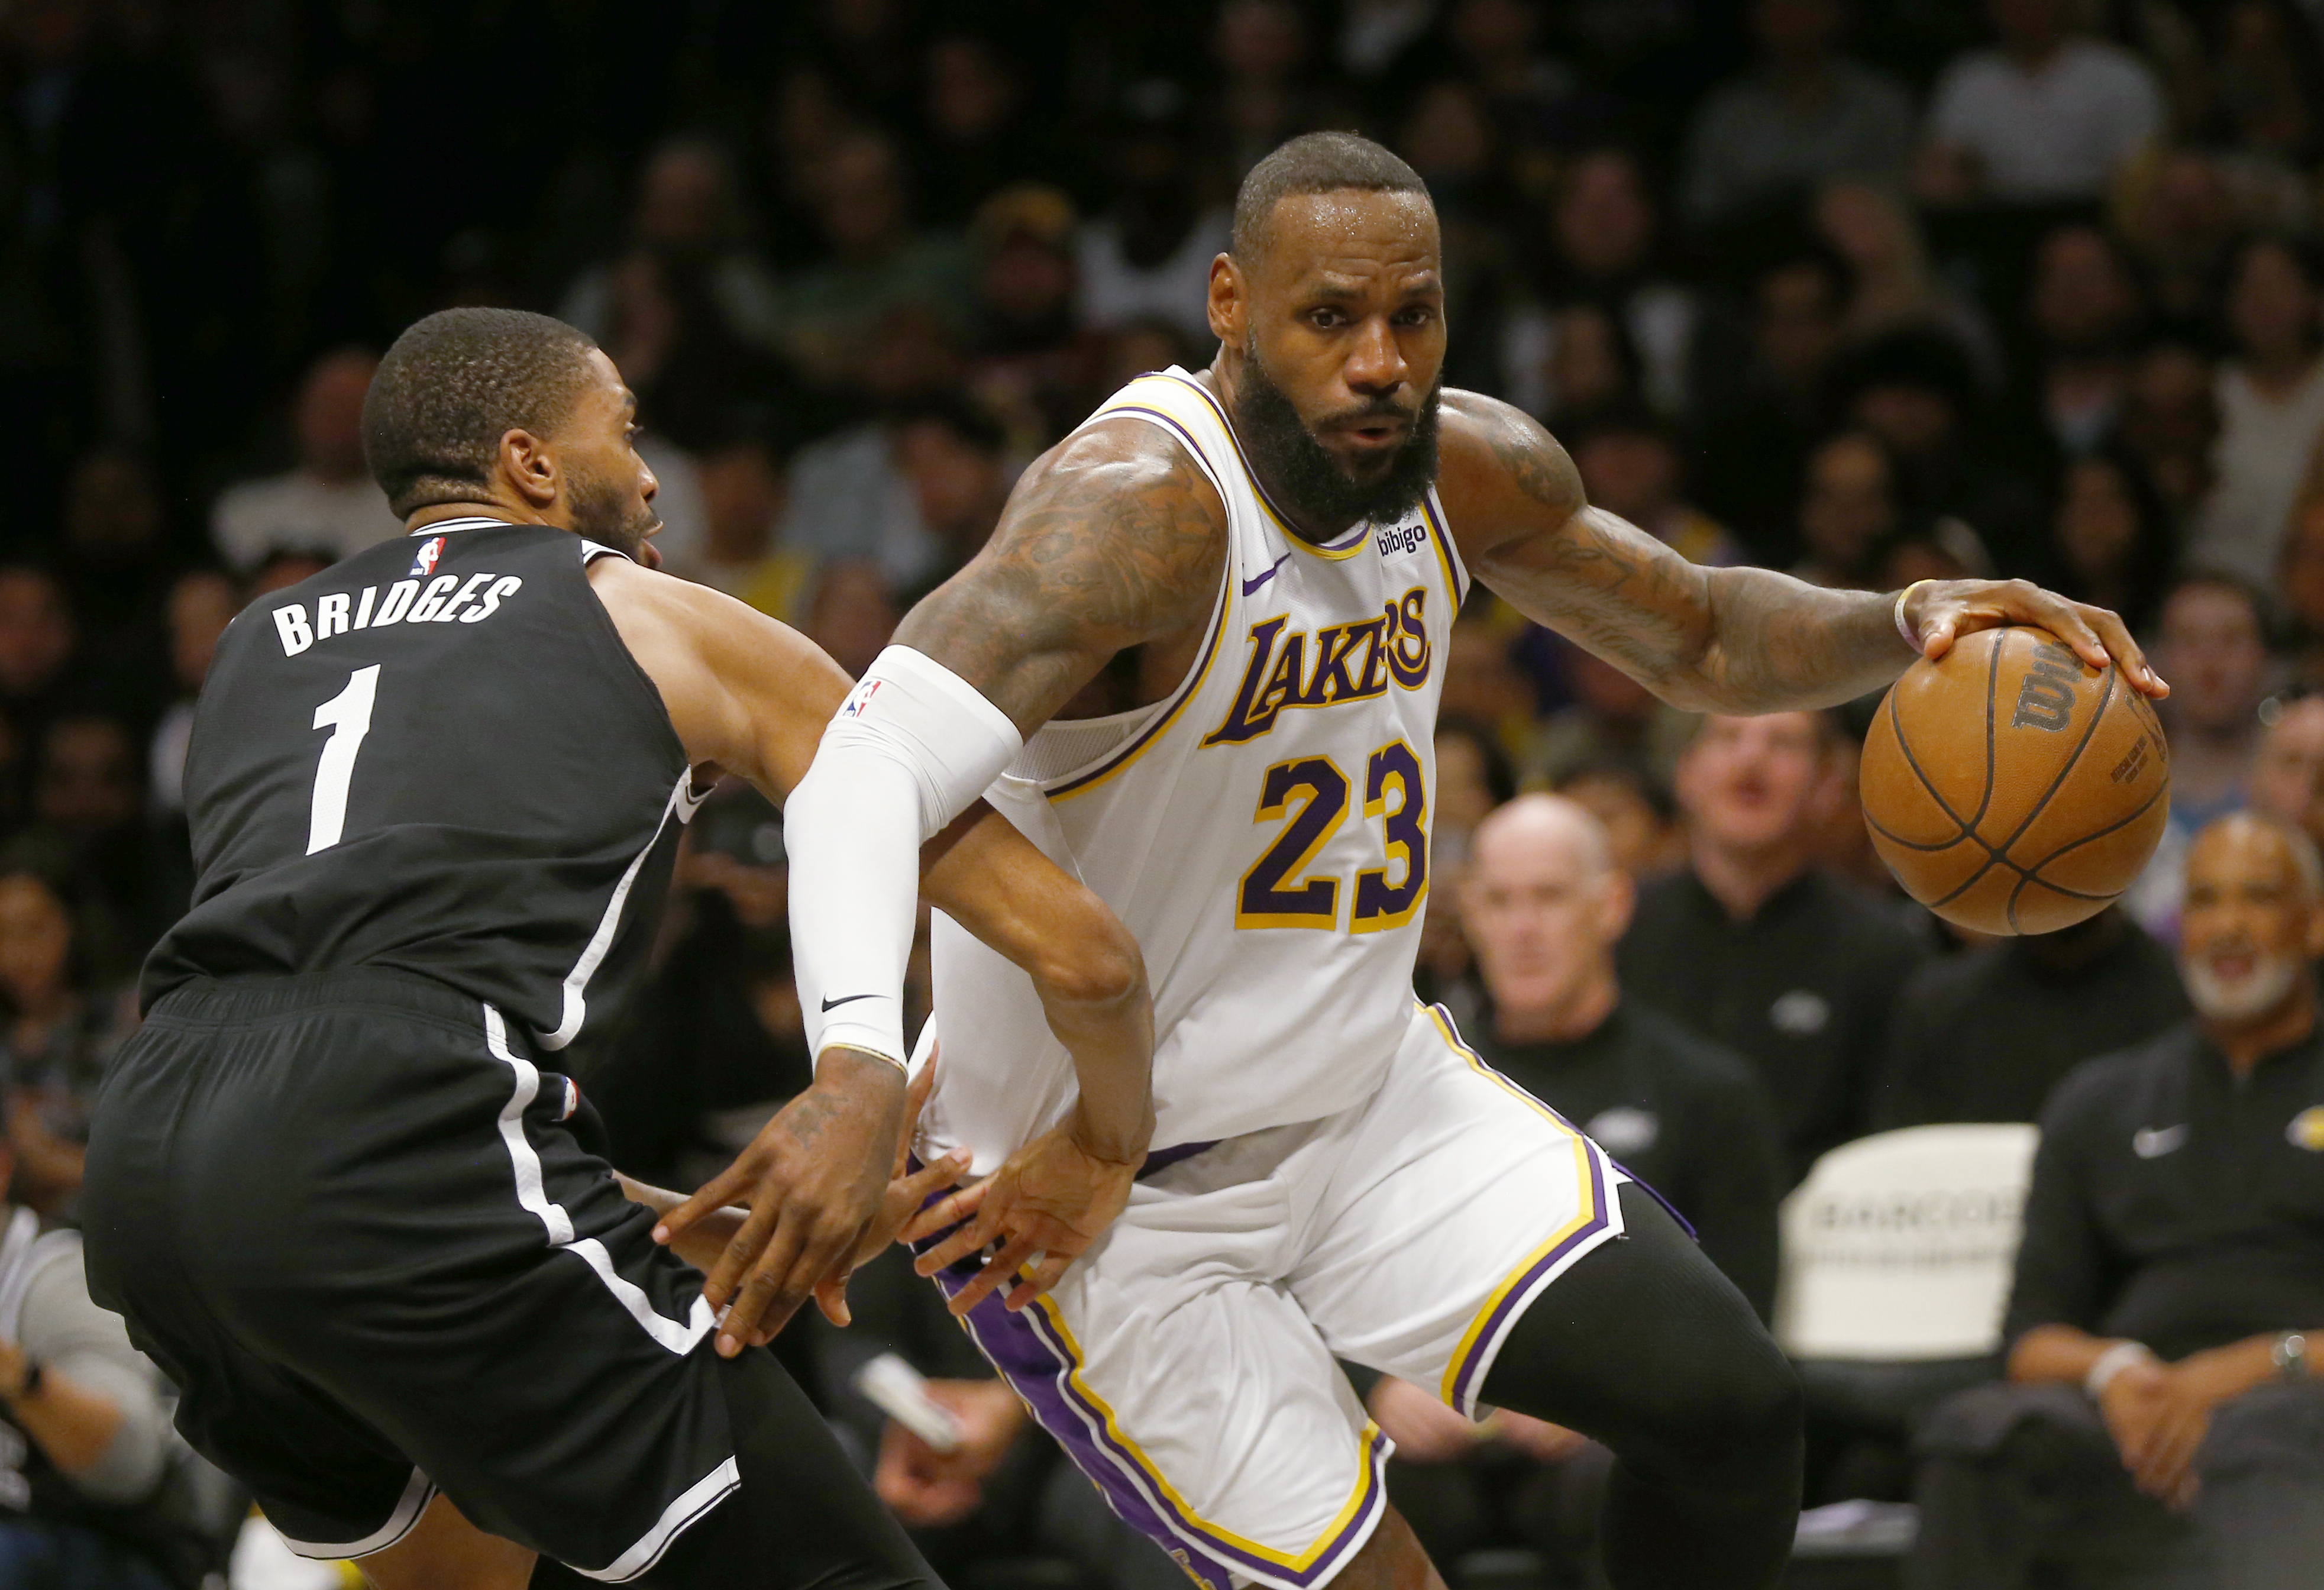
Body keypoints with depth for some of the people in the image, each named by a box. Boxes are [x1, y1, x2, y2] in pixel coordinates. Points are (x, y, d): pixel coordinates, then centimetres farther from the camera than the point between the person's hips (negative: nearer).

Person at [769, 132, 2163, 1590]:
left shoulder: (1470, 469, -5)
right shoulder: (1143, 504, -30)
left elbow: (1702, 639, 14)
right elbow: (878, 762, -44)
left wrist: (1903, 627, -9)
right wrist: (859, 1069, -63)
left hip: (1367, 1092, 7)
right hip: (1109, 1194, -7)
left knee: (1731, 1404, -4)